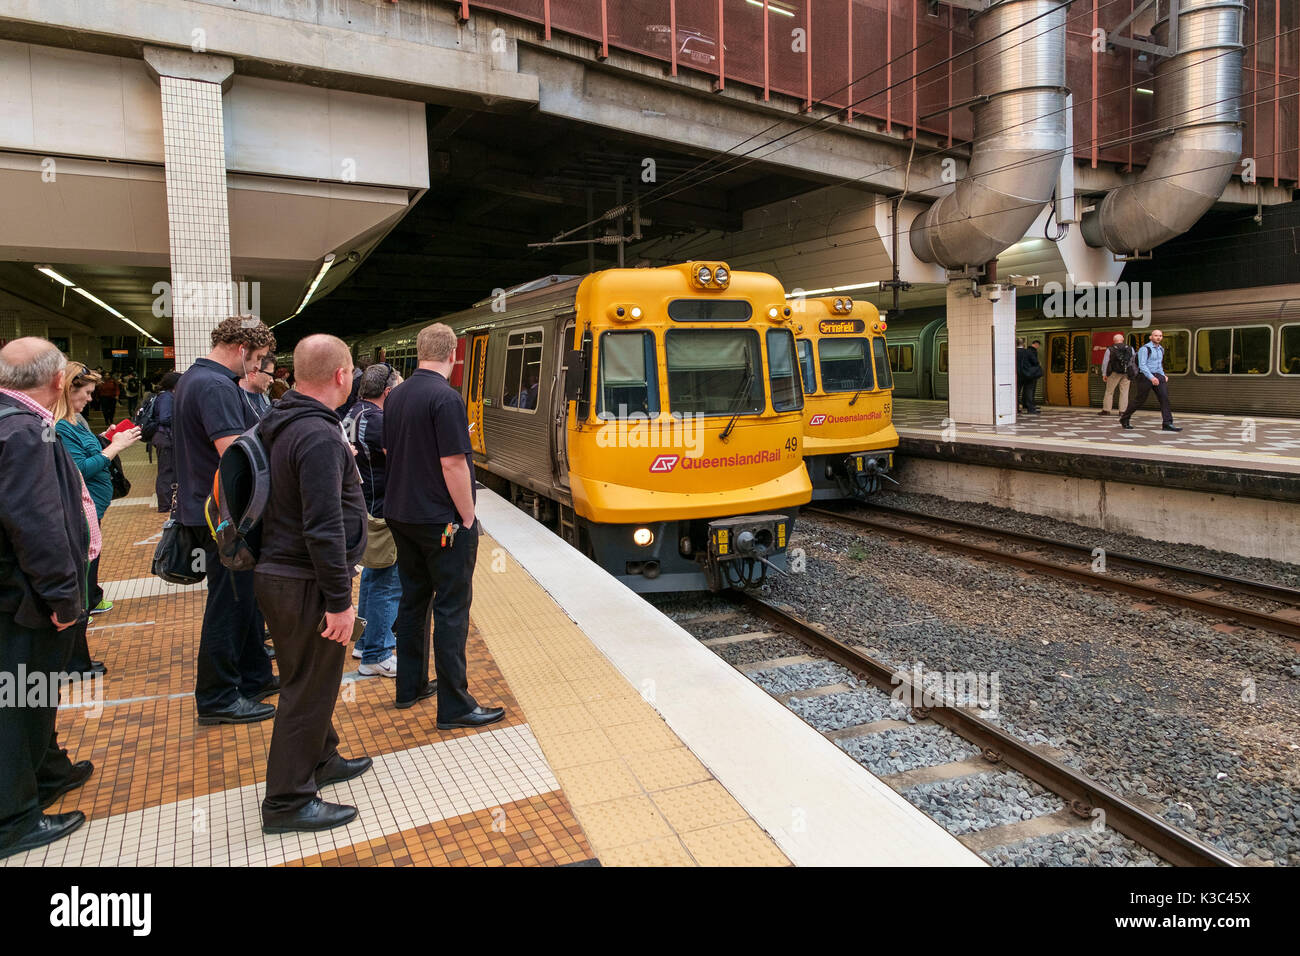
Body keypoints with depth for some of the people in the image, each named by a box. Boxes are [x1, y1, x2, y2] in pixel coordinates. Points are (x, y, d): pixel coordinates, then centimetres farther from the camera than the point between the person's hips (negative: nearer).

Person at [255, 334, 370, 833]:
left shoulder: (283, 424, 8)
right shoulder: (320, 437, -24)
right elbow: (324, 529, -27)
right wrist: (340, 601, -23)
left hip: (280, 572, 10)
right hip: (303, 585, -10)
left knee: (311, 679, 24)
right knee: (308, 688, 3)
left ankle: (320, 759, 42)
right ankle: (288, 802, 16)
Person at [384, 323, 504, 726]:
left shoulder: (396, 396, 8)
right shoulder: (445, 397, -18)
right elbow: (453, 465, -21)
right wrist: (467, 518, -13)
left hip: (400, 515, 8)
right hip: (441, 520, -8)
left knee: (413, 599, 17)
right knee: (451, 607, -2)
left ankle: (410, 685, 28)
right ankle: (454, 705, 3)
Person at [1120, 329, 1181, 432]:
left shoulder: (1161, 349, 16)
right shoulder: (1145, 349, -9)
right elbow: (1142, 365, -17)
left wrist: (1164, 375, 16)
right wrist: (1151, 377, -26)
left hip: (1158, 377, 6)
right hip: (1145, 376, -6)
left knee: (1164, 397, -9)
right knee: (1139, 400, 0)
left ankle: (1167, 423, -13)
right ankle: (1124, 419, 19)